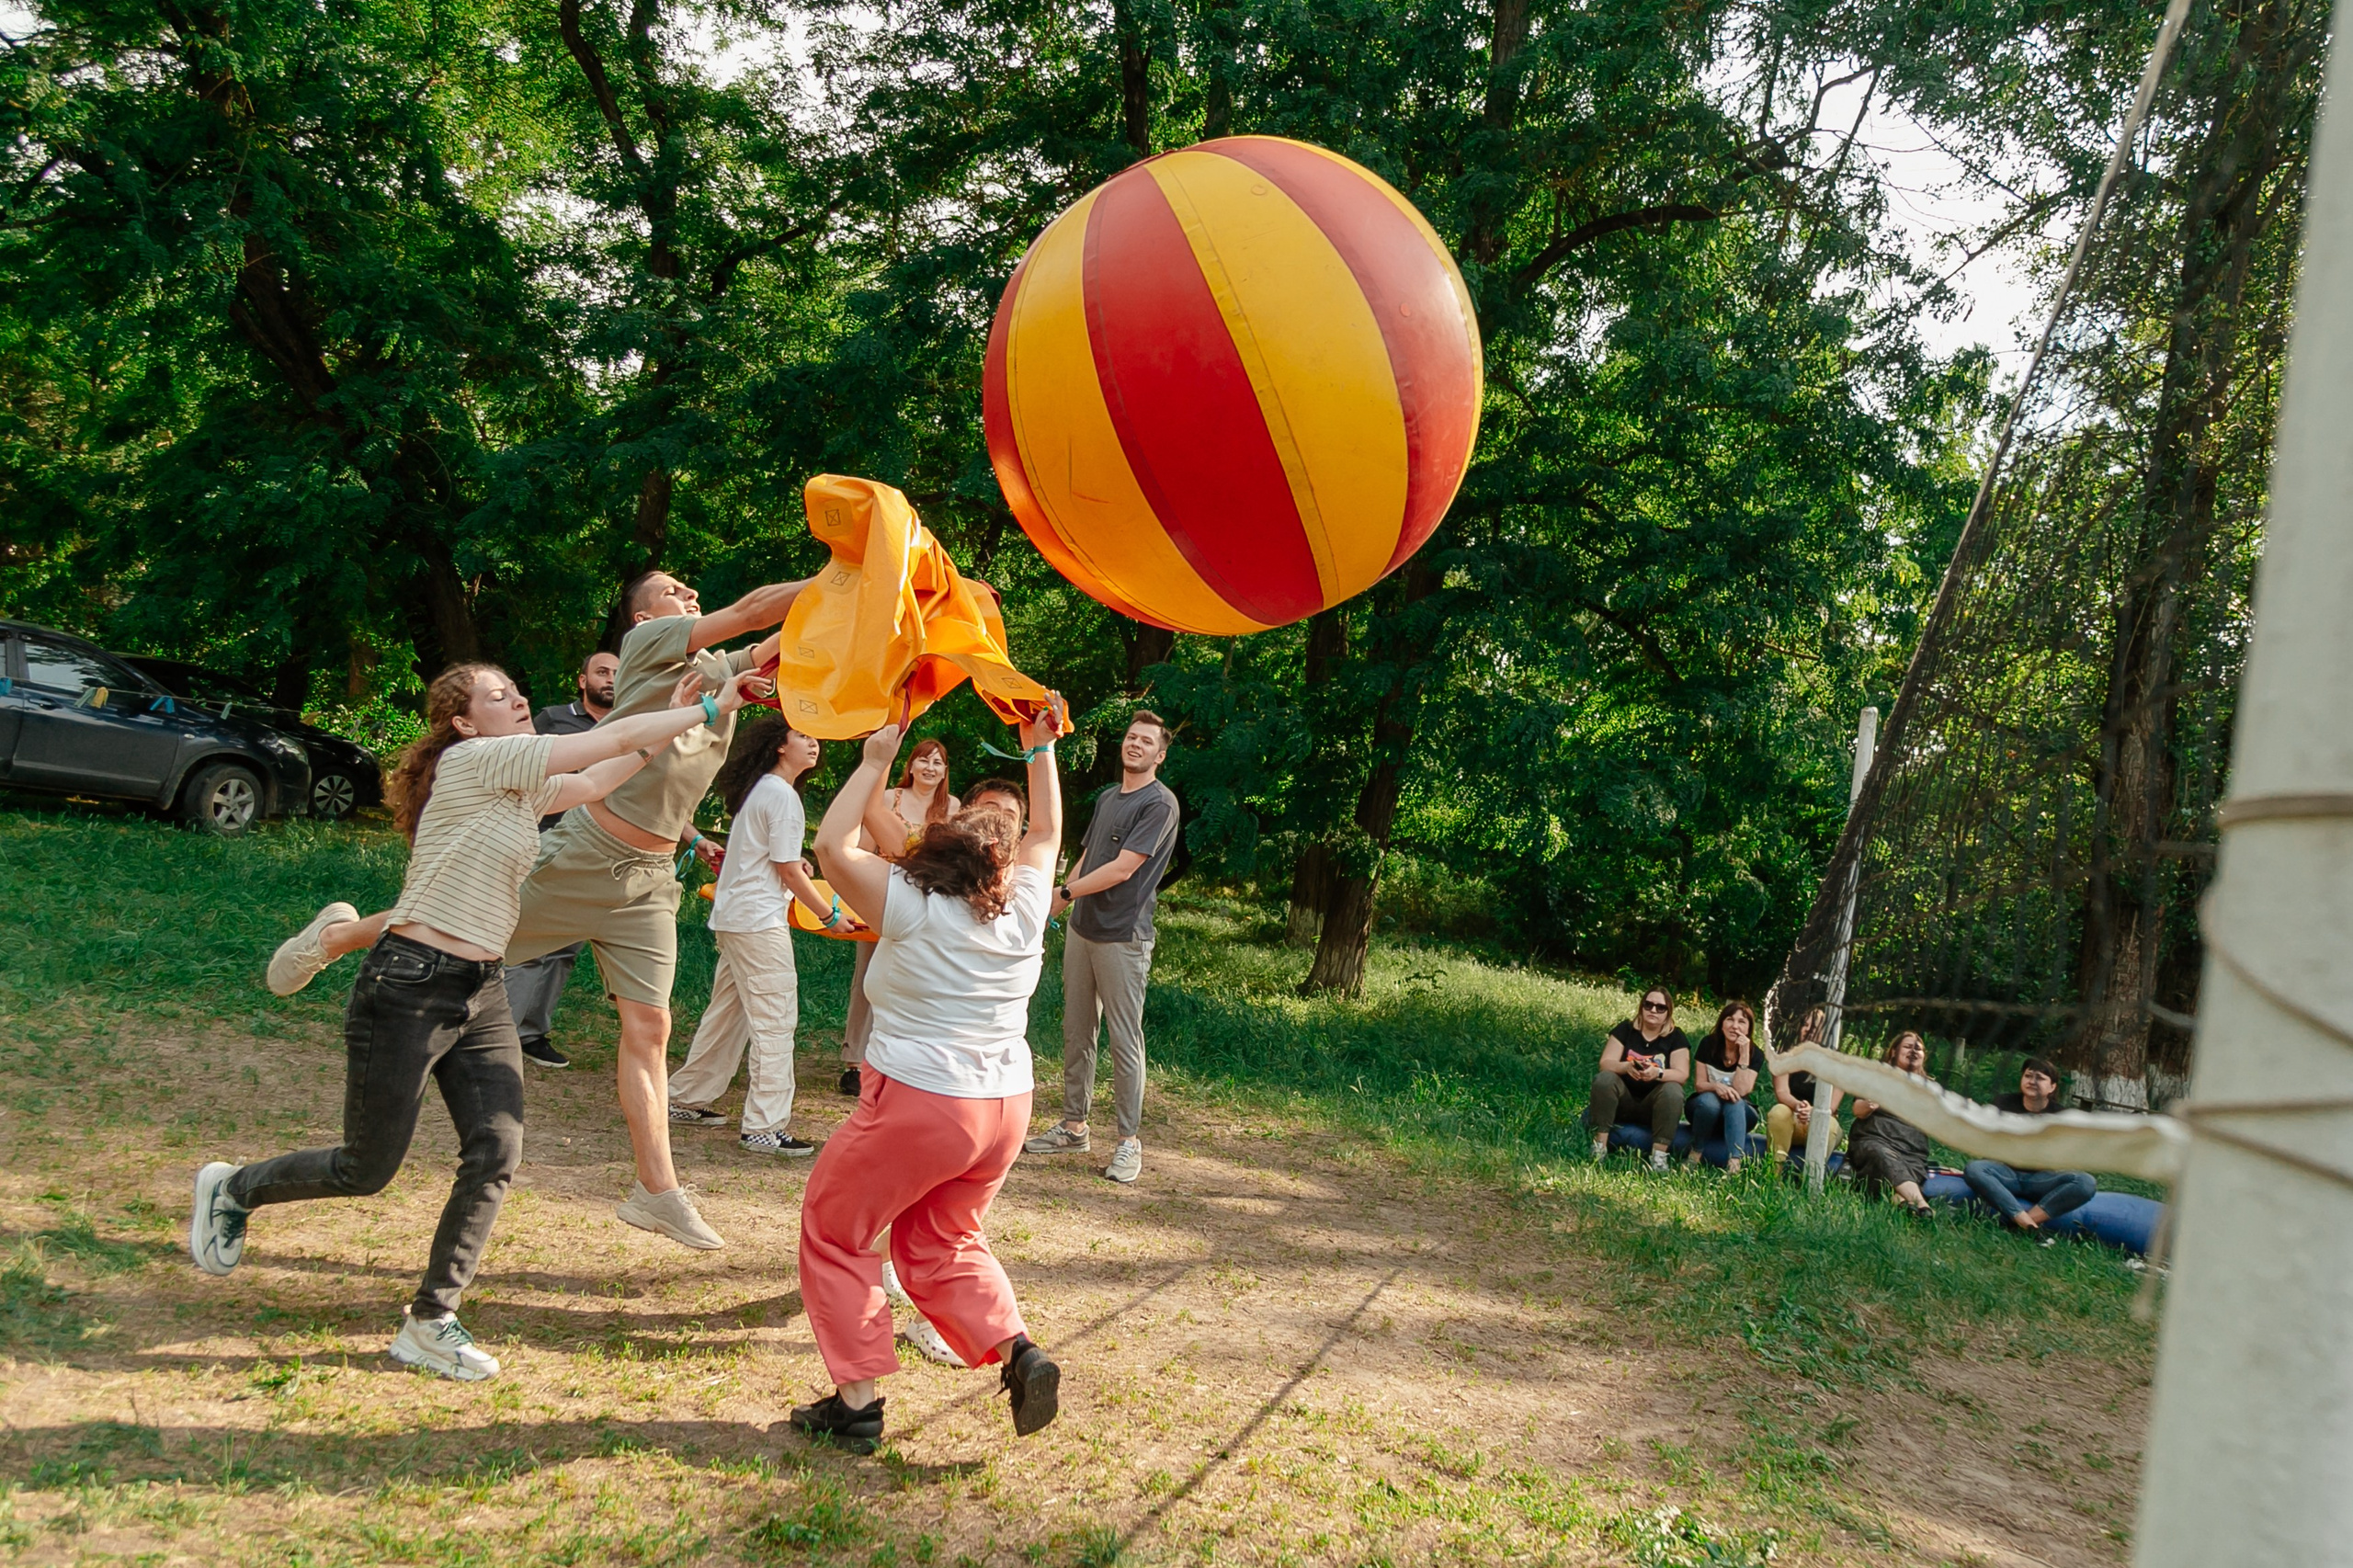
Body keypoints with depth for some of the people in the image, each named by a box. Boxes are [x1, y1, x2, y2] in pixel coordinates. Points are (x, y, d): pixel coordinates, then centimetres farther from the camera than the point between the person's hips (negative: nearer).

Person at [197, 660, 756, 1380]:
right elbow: (615, 739, -13)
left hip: (480, 996, 8)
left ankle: (430, 1324, 8)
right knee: (366, 1171, 3)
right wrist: (710, 708, -9)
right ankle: (232, 1189, 32)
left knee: (496, 1154, -4)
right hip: (409, 990, -8)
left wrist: (672, 723, 17)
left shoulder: (519, 786, 11)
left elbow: (595, 781, 24)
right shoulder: (471, 759, -13)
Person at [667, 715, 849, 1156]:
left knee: (728, 1012, 18)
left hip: (733, 917, 10)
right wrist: (829, 913, -5)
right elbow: (789, 870, -13)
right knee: (775, 1019, -7)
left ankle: (686, 1099, 28)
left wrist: (794, 866, 17)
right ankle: (764, 1127, -6)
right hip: (760, 921, -10)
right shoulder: (782, 795, -14)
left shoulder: (757, 789, 15)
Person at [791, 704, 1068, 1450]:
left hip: (917, 1106, -5)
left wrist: (875, 762, -2)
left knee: (834, 1235, 13)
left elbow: (832, 847, -7)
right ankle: (1019, 1353, 3)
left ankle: (856, 1401, 11)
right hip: (1003, 1110, 6)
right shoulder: (1023, 915, 2)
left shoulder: (911, 908, -11)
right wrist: (1040, 750, 23)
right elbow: (1047, 834, 18)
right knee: (943, 1247, 23)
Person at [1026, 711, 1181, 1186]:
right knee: (1076, 1034, 12)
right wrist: (1057, 903, 5)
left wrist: (1065, 893, -9)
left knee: (1124, 1040, -4)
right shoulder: (1107, 798, 17)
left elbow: (1122, 869, -15)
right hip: (1081, 929, 8)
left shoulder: (1159, 803, -10)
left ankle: (1130, 1141, 3)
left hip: (1122, 937, -8)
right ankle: (1074, 1127, 22)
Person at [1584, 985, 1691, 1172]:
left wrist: (1658, 1073, -35)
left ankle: (1659, 1155, -32)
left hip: (1653, 1106, -1)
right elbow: (1605, 1064, -10)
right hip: (1622, 1102, 1)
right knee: (1604, 1078, -28)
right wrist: (1626, 1067, -32)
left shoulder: (1675, 1037, -2)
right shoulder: (1625, 1030, 0)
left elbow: (1682, 1075, -14)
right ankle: (1600, 1147, -29)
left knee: (1673, 1090, -30)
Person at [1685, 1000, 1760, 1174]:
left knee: (1734, 1101, -35)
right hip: (1705, 1108, 0)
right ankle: (1695, 1154, -20)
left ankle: (1734, 1165, -52)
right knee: (1709, 1100, -35)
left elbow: (1740, 1090, -22)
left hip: (1738, 1114, 0)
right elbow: (1699, 1085, -9)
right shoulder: (1708, 1044, -9)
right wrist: (1716, 1086, -32)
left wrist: (1744, 1054, -27)